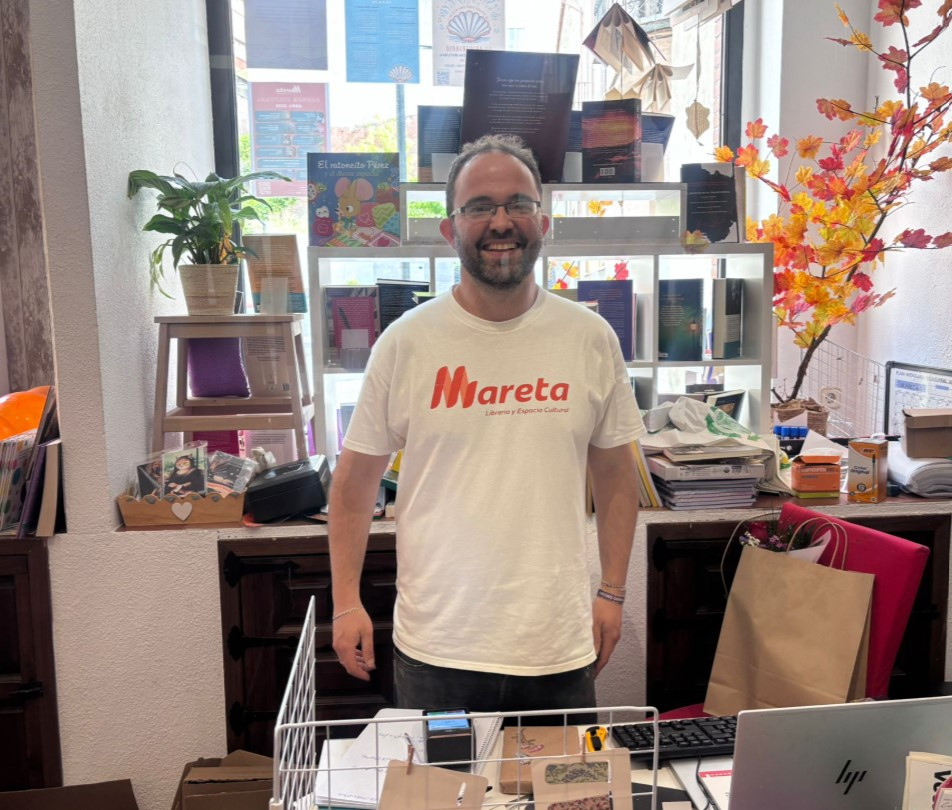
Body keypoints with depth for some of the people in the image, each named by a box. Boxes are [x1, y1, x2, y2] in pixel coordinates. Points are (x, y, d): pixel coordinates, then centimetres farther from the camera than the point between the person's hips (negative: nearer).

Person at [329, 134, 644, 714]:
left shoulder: (591, 338, -2)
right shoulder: (407, 342, -6)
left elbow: (615, 474, 7)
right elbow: (357, 479, 1)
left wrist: (613, 593, 6)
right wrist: (347, 602, -1)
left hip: (560, 644, 2)